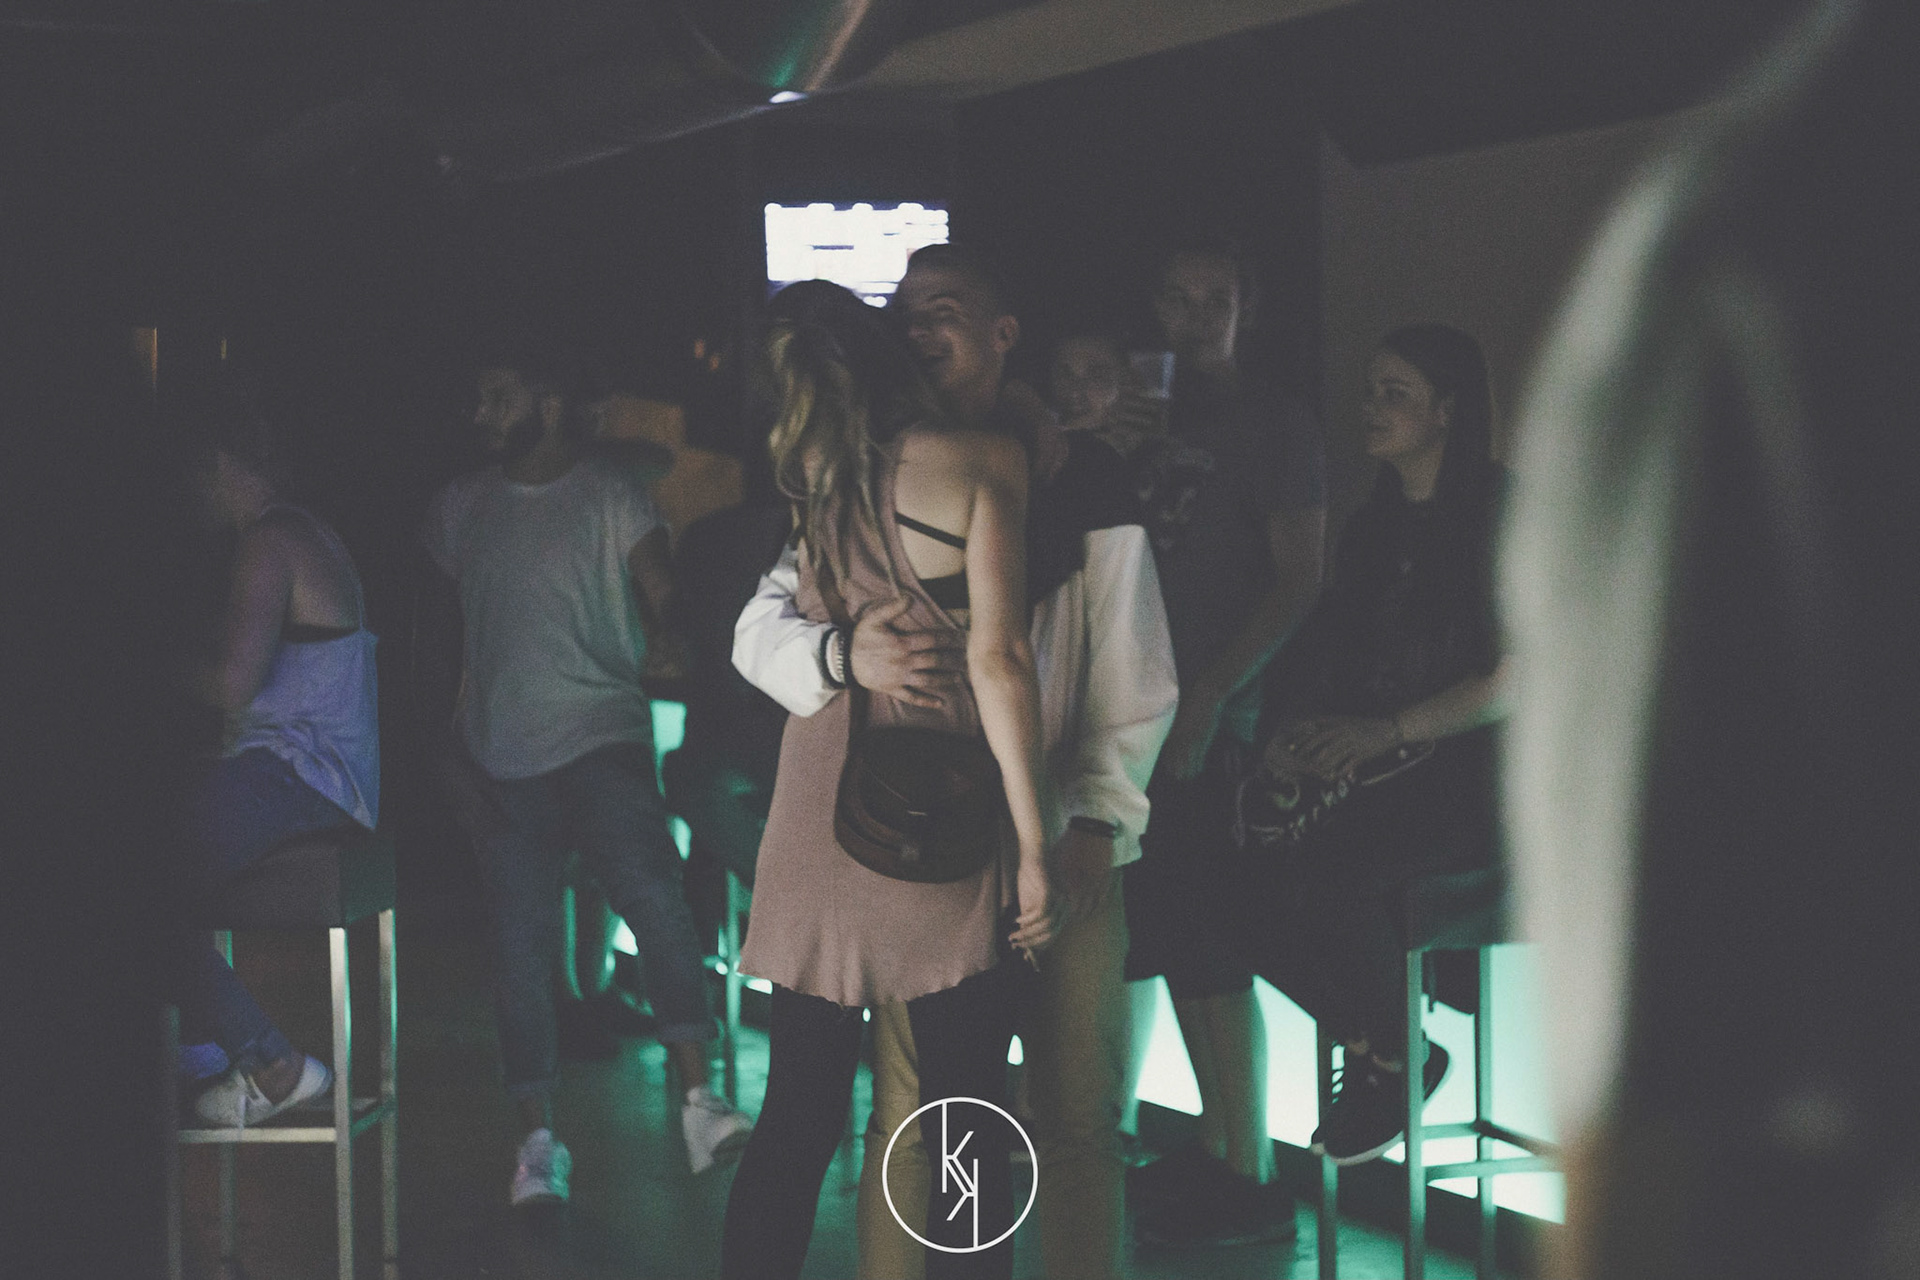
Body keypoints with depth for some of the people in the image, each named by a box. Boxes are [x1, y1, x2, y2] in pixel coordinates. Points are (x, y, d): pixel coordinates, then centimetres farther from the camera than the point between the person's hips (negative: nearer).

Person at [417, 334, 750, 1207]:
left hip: (603, 741, -3)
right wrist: (447, 743, 17)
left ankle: (699, 1100, -23)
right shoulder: (461, 508, 11)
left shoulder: (610, 494, 1)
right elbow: (441, 626, 19)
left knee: (653, 897, -22)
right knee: (522, 948, 3)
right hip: (501, 759, 4)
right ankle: (537, 1139, 9)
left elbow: (663, 598, -1)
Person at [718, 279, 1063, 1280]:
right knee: (965, 1136, 3)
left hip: (819, 814, 4)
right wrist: (1034, 844, -9)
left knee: (795, 1119, 12)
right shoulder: (980, 462, -7)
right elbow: (998, 659, -12)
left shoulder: (797, 466, 5)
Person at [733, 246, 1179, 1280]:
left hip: (1062, 845, 0)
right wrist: (846, 653, -22)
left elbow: (1134, 670, 4)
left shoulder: (1080, 475, 5)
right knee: (910, 1114, 1)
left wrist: (1098, 817, -6)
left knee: (1078, 1113, 3)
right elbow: (758, 628, 0)